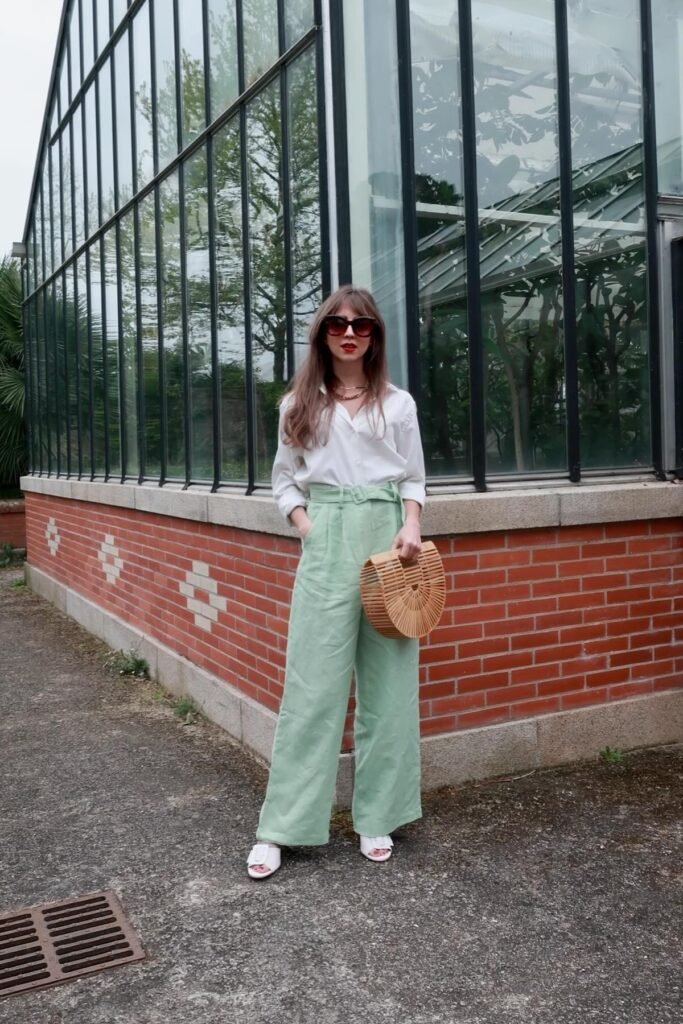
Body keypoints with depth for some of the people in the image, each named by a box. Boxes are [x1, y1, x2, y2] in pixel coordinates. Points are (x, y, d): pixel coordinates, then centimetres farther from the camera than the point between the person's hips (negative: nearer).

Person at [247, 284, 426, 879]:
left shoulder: (397, 403, 11)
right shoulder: (300, 405, 10)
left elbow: (414, 478, 11)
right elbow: (284, 479, 12)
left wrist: (411, 526, -8)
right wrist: (308, 529, -5)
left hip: (387, 541, 1)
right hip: (326, 541, -1)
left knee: (387, 679, 3)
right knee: (314, 681, -3)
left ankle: (377, 817, 16)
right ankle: (281, 827, 5)